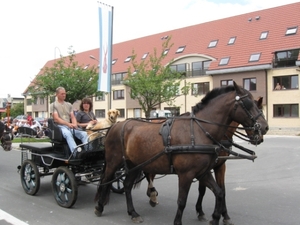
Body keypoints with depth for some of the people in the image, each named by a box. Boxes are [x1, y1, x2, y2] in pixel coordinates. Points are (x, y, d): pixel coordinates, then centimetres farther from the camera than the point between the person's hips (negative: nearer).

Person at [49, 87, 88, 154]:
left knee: (84, 134, -24)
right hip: (60, 126, -5)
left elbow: (73, 117, 14)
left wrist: (75, 124, -10)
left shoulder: (69, 105, 23)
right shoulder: (53, 105, 8)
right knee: (68, 134, -40)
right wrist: (68, 124, -20)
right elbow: (56, 119, -4)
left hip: (70, 126, 5)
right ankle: (76, 153, -55)